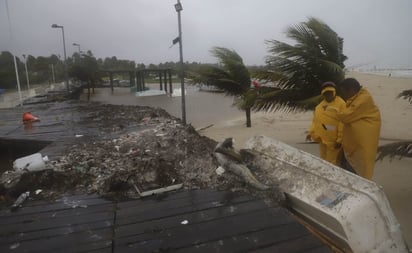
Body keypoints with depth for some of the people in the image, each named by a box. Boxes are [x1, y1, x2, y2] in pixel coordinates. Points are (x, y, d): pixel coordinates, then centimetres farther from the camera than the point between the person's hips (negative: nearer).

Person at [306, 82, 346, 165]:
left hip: (333, 140, -7)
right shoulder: (320, 105, 11)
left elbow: (343, 123, -17)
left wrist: (340, 139, -19)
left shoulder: (341, 104, -12)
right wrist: (311, 132, 8)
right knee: (323, 161, 19)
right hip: (322, 139, 7)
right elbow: (315, 120, 17)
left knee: (331, 163, -1)